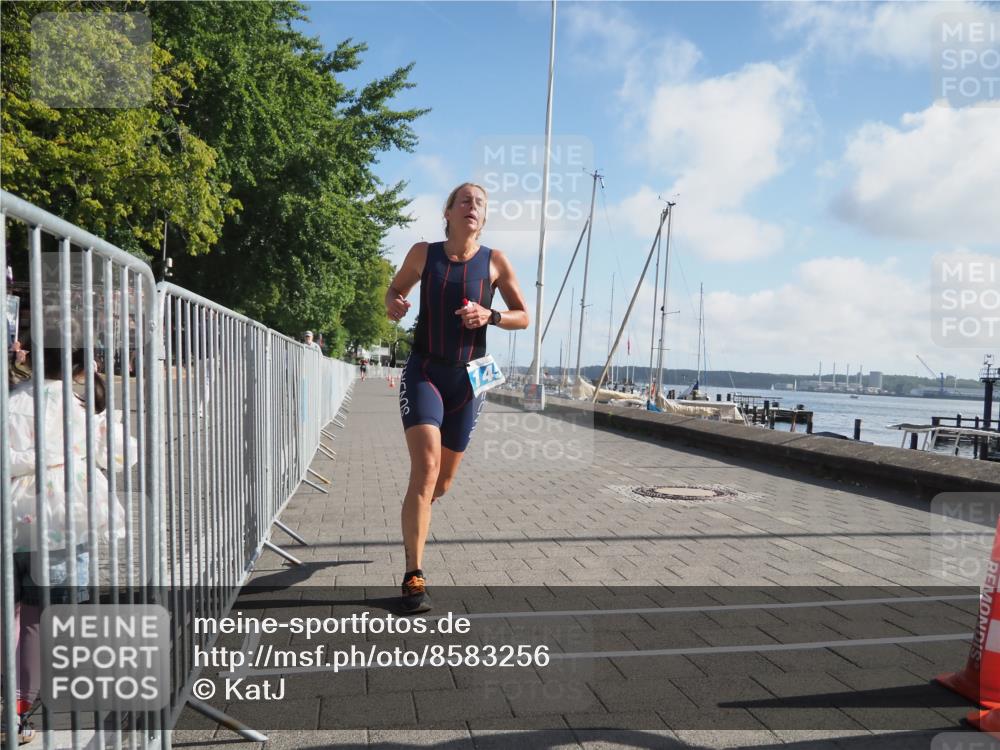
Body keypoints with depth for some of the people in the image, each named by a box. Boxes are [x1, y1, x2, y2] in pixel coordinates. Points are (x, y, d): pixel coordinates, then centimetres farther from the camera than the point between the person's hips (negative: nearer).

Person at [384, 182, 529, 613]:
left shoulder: (495, 262, -1)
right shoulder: (423, 254, 0)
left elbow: (523, 317, 5)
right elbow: (395, 288, 15)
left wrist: (489, 315, -15)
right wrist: (393, 304, -9)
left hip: (466, 378, 2)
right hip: (423, 371, -2)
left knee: (443, 480, 12)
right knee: (425, 469, -20)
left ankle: (414, 515, 49)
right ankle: (414, 577, -13)